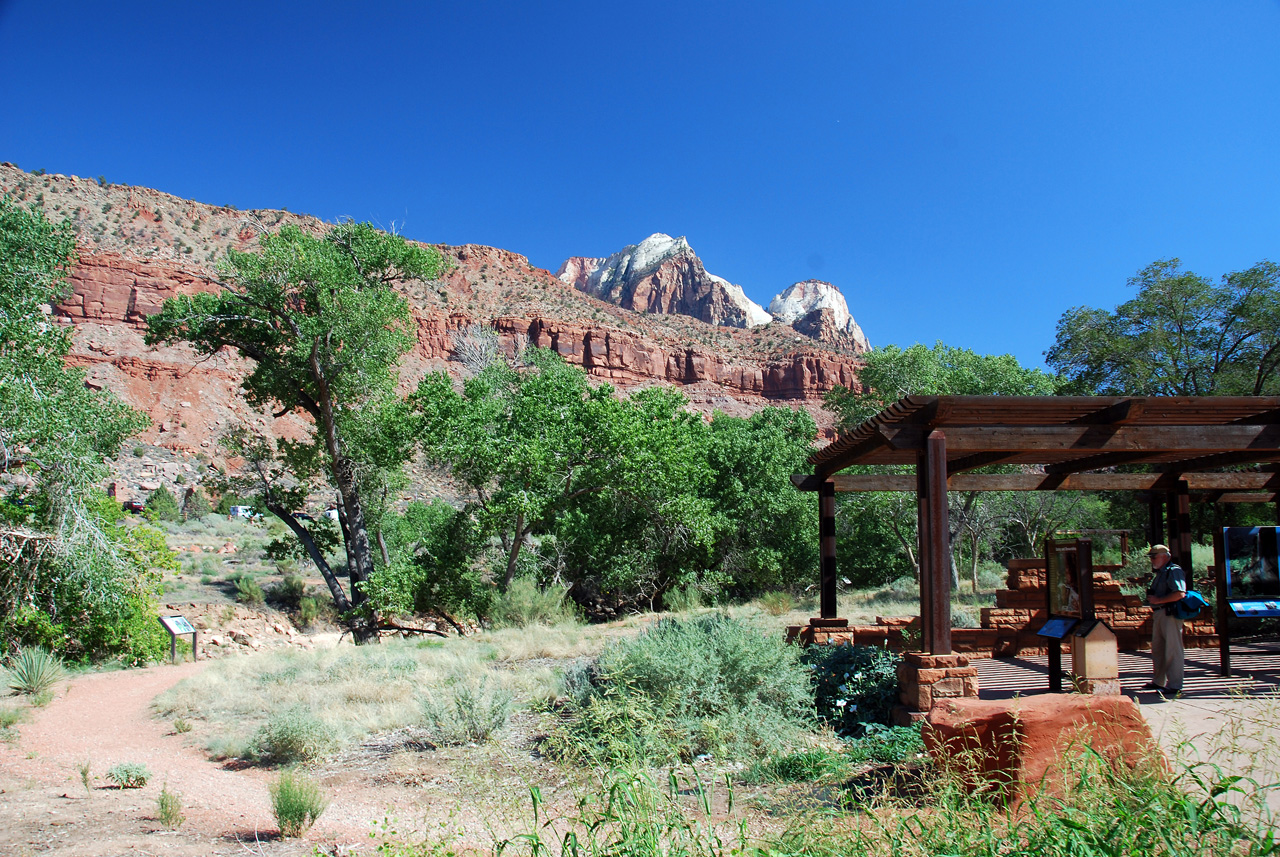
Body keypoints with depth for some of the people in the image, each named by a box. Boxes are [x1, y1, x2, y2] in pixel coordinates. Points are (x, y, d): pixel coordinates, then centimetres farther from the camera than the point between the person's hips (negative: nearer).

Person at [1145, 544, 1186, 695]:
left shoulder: (1174, 571, -10)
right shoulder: (1160, 573, 20)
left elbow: (1179, 594, -22)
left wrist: (1158, 600, -18)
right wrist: (1150, 596, 6)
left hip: (1170, 614, -10)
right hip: (1158, 614, 10)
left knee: (1172, 650, -5)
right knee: (1157, 649, 14)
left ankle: (1174, 685, -1)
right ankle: (1158, 681, 23)